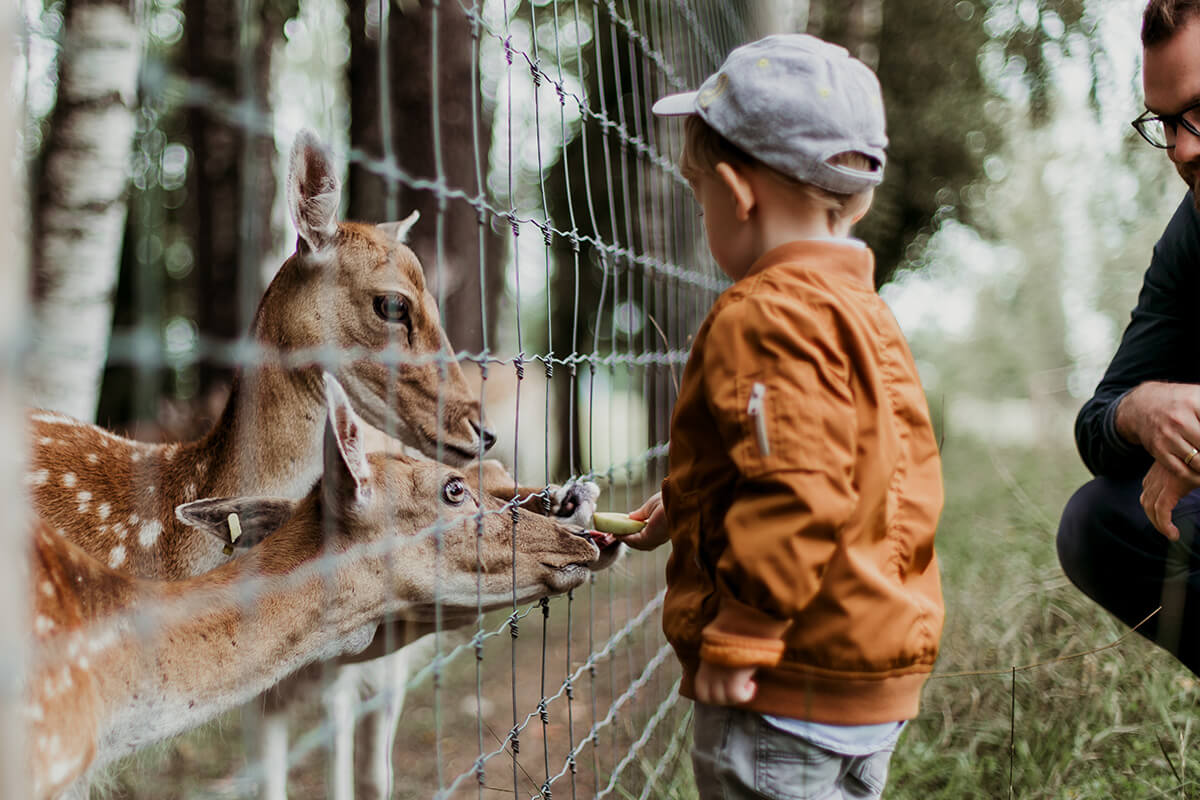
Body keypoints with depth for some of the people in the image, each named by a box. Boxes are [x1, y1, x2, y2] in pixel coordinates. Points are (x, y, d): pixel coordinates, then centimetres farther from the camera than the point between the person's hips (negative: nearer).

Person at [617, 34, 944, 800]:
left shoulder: (767, 315, -18)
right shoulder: (865, 312, 14)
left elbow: (796, 497, -26)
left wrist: (739, 639, -20)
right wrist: (691, 505, 23)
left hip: (792, 686, -10)